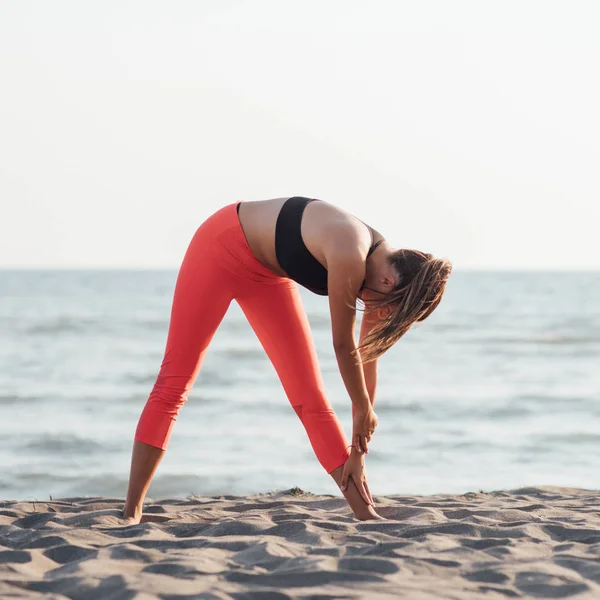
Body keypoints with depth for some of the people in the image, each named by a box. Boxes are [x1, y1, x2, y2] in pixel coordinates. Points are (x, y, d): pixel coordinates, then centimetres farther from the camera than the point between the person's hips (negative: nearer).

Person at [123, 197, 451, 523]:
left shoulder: (384, 266, -13)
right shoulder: (350, 256, -36)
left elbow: (367, 358, -5)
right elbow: (344, 346, -25)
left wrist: (358, 448, -2)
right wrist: (363, 409, -9)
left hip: (267, 273, 7)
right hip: (222, 247, -7)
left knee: (310, 398, 0)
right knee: (173, 384, -6)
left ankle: (365, 513, -1)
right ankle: (131, 513, -3)